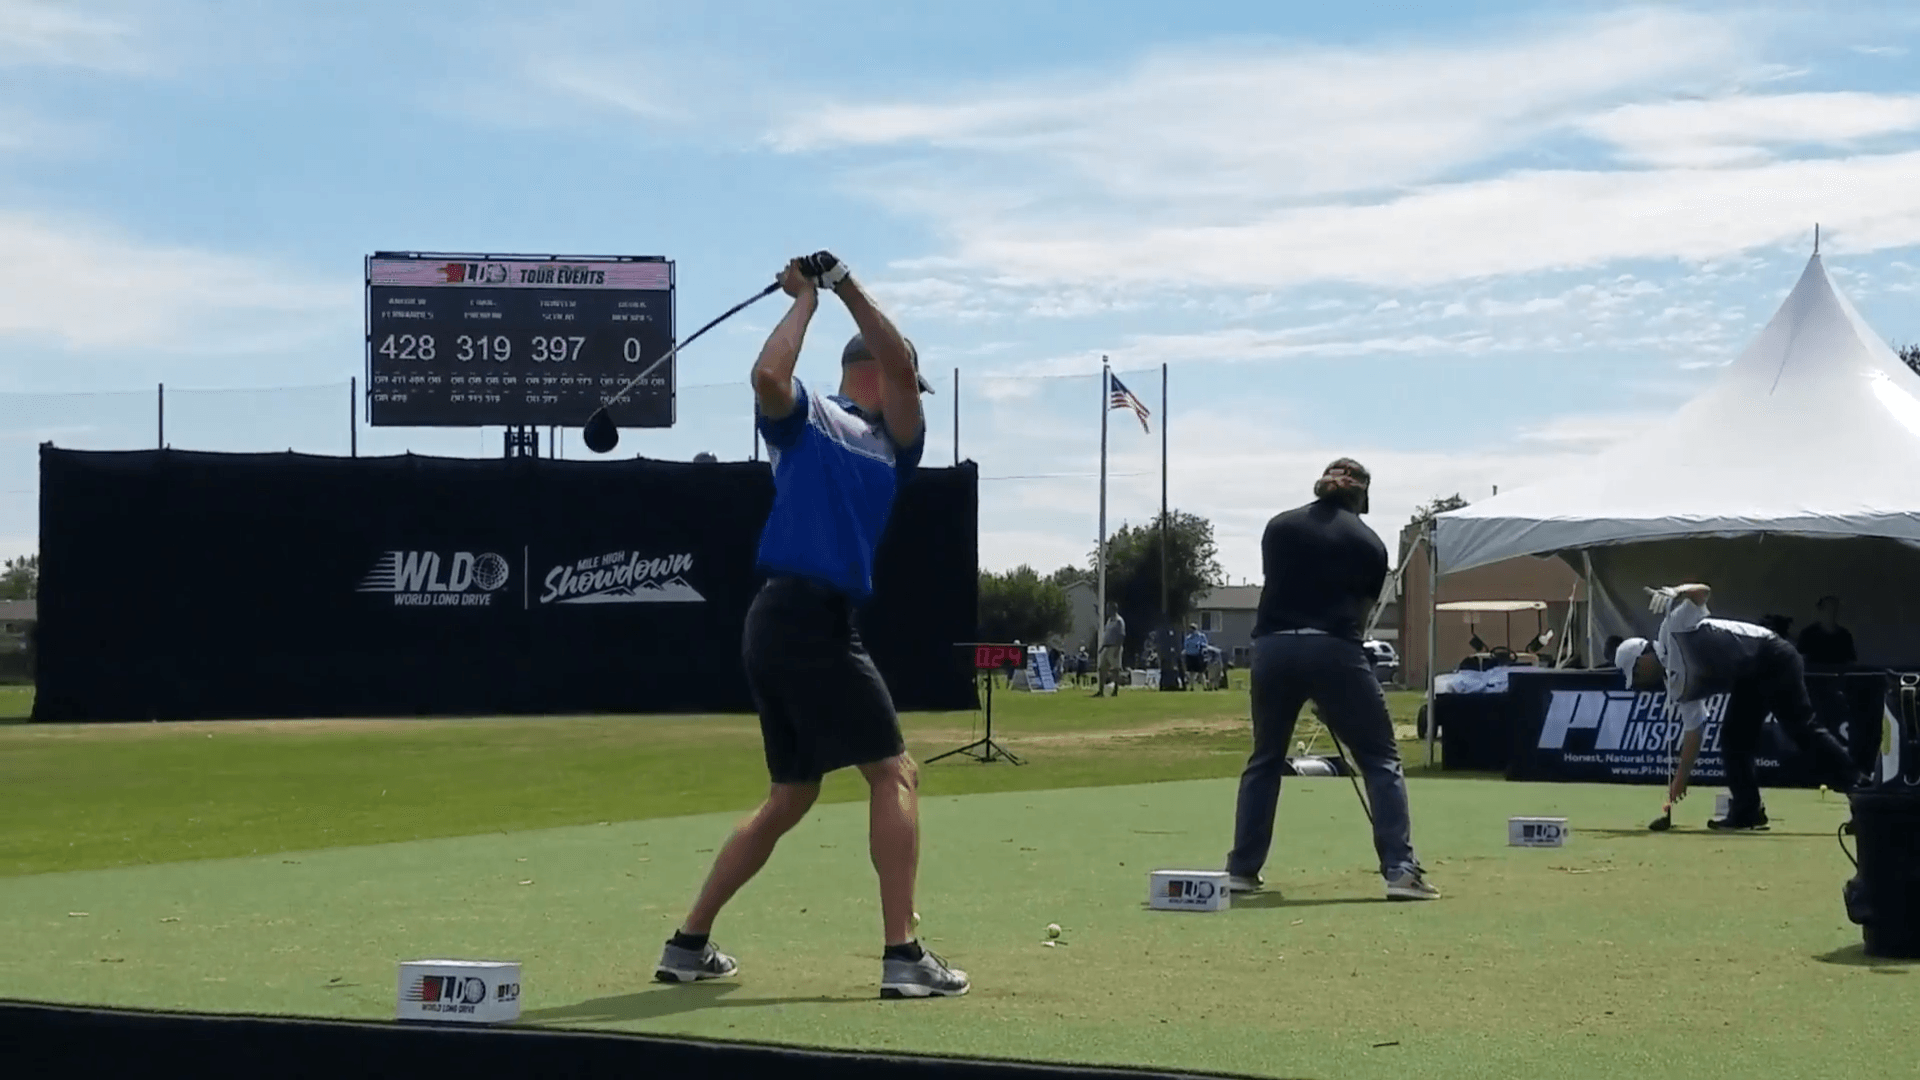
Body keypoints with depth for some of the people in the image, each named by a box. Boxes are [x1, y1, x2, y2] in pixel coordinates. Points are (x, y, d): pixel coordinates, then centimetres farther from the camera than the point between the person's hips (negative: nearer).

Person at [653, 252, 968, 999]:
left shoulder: (895, 440, 19)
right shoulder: (807, 415, 2)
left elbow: (898, 367, 5)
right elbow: (767, 376, -20)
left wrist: (848, 290, 4)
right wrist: (806, 299, -7)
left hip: (797, 626, 9)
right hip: (802, 619, -9)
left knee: (791, 796, 15)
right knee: (894, 774, -8)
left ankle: (689, 945, 21)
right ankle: (902, 956, -11)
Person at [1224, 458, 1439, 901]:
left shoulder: (1279, 526, 15)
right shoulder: (1368, 543, 8)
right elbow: (1362, 608, 11)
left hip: (1273, 647, 3)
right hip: (1333, 649, -3)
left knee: (1265, 759, 18)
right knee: (1381, 757, 5)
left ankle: (1242, 869, 17)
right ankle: (1400, 869, -6)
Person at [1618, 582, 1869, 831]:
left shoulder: (1673, 630, -5)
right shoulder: (1678, 685, 14)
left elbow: (1702, 592, -11)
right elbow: (1693, 730, 14)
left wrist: (1674, 594, -27)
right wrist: (1680, 780, 11)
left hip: (1770, 657, -10)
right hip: (1748, 681, 10)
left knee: (1802, 727, -17)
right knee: (1733, 739, 7)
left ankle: (1858, 786, -21)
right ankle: (1746, 811, 10)